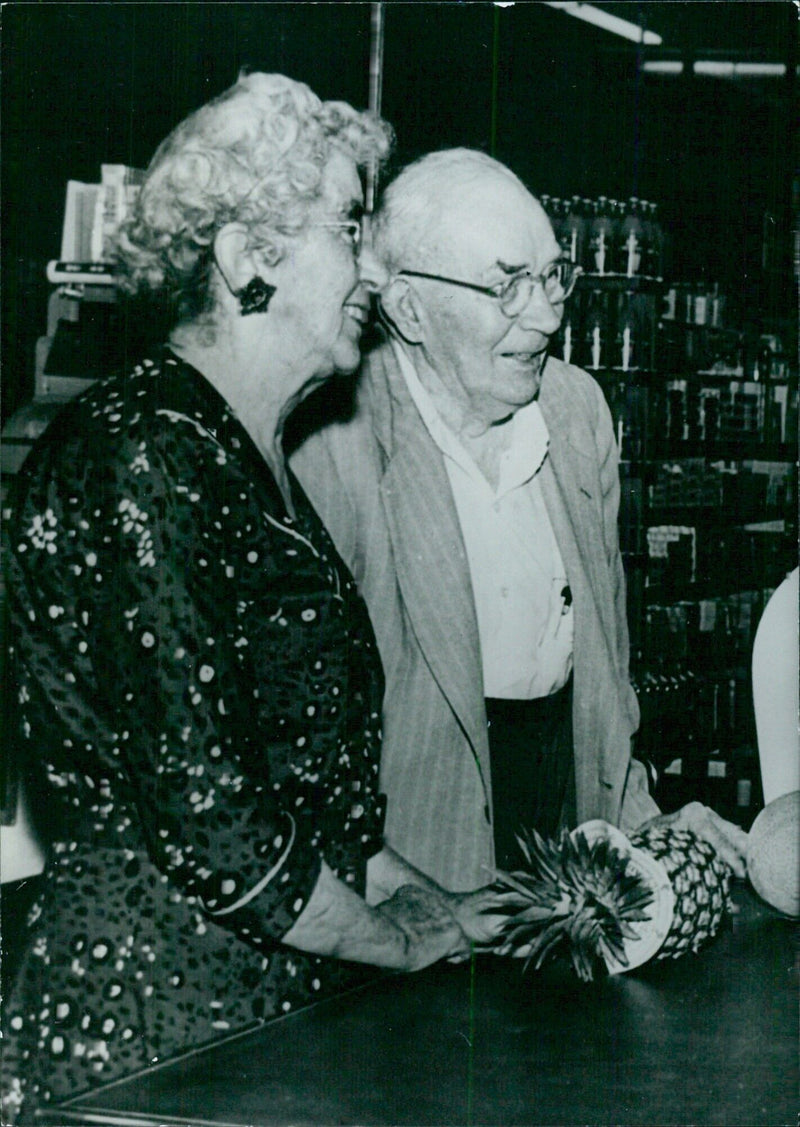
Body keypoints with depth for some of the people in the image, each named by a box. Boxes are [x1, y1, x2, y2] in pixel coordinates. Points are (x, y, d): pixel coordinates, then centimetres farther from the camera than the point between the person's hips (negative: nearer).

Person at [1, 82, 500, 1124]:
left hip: (275, 998, 9)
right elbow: (205, 821, -21)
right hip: (152, 1006, -9)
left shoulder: (254, 462, 13)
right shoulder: (135, 458, -18)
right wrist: (402, 941, -8)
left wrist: (418, 895, 6)